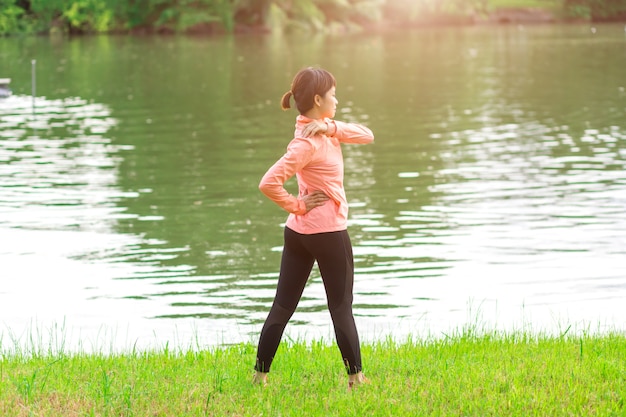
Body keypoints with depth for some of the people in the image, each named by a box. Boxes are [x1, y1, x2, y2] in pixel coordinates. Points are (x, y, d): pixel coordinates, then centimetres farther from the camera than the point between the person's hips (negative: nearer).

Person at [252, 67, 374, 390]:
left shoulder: (325, 129, 8)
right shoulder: (308, 142, -19)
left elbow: (366, 136, 3)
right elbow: (269, 183, -27)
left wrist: (333, 127, -13)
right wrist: (297, 205, -15)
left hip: (299, 231, 9)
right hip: (329, 231, -9)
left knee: (283, 306, 7)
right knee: (341, 307, 4)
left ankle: (260, 374, 8)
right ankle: (355, 376, 13)